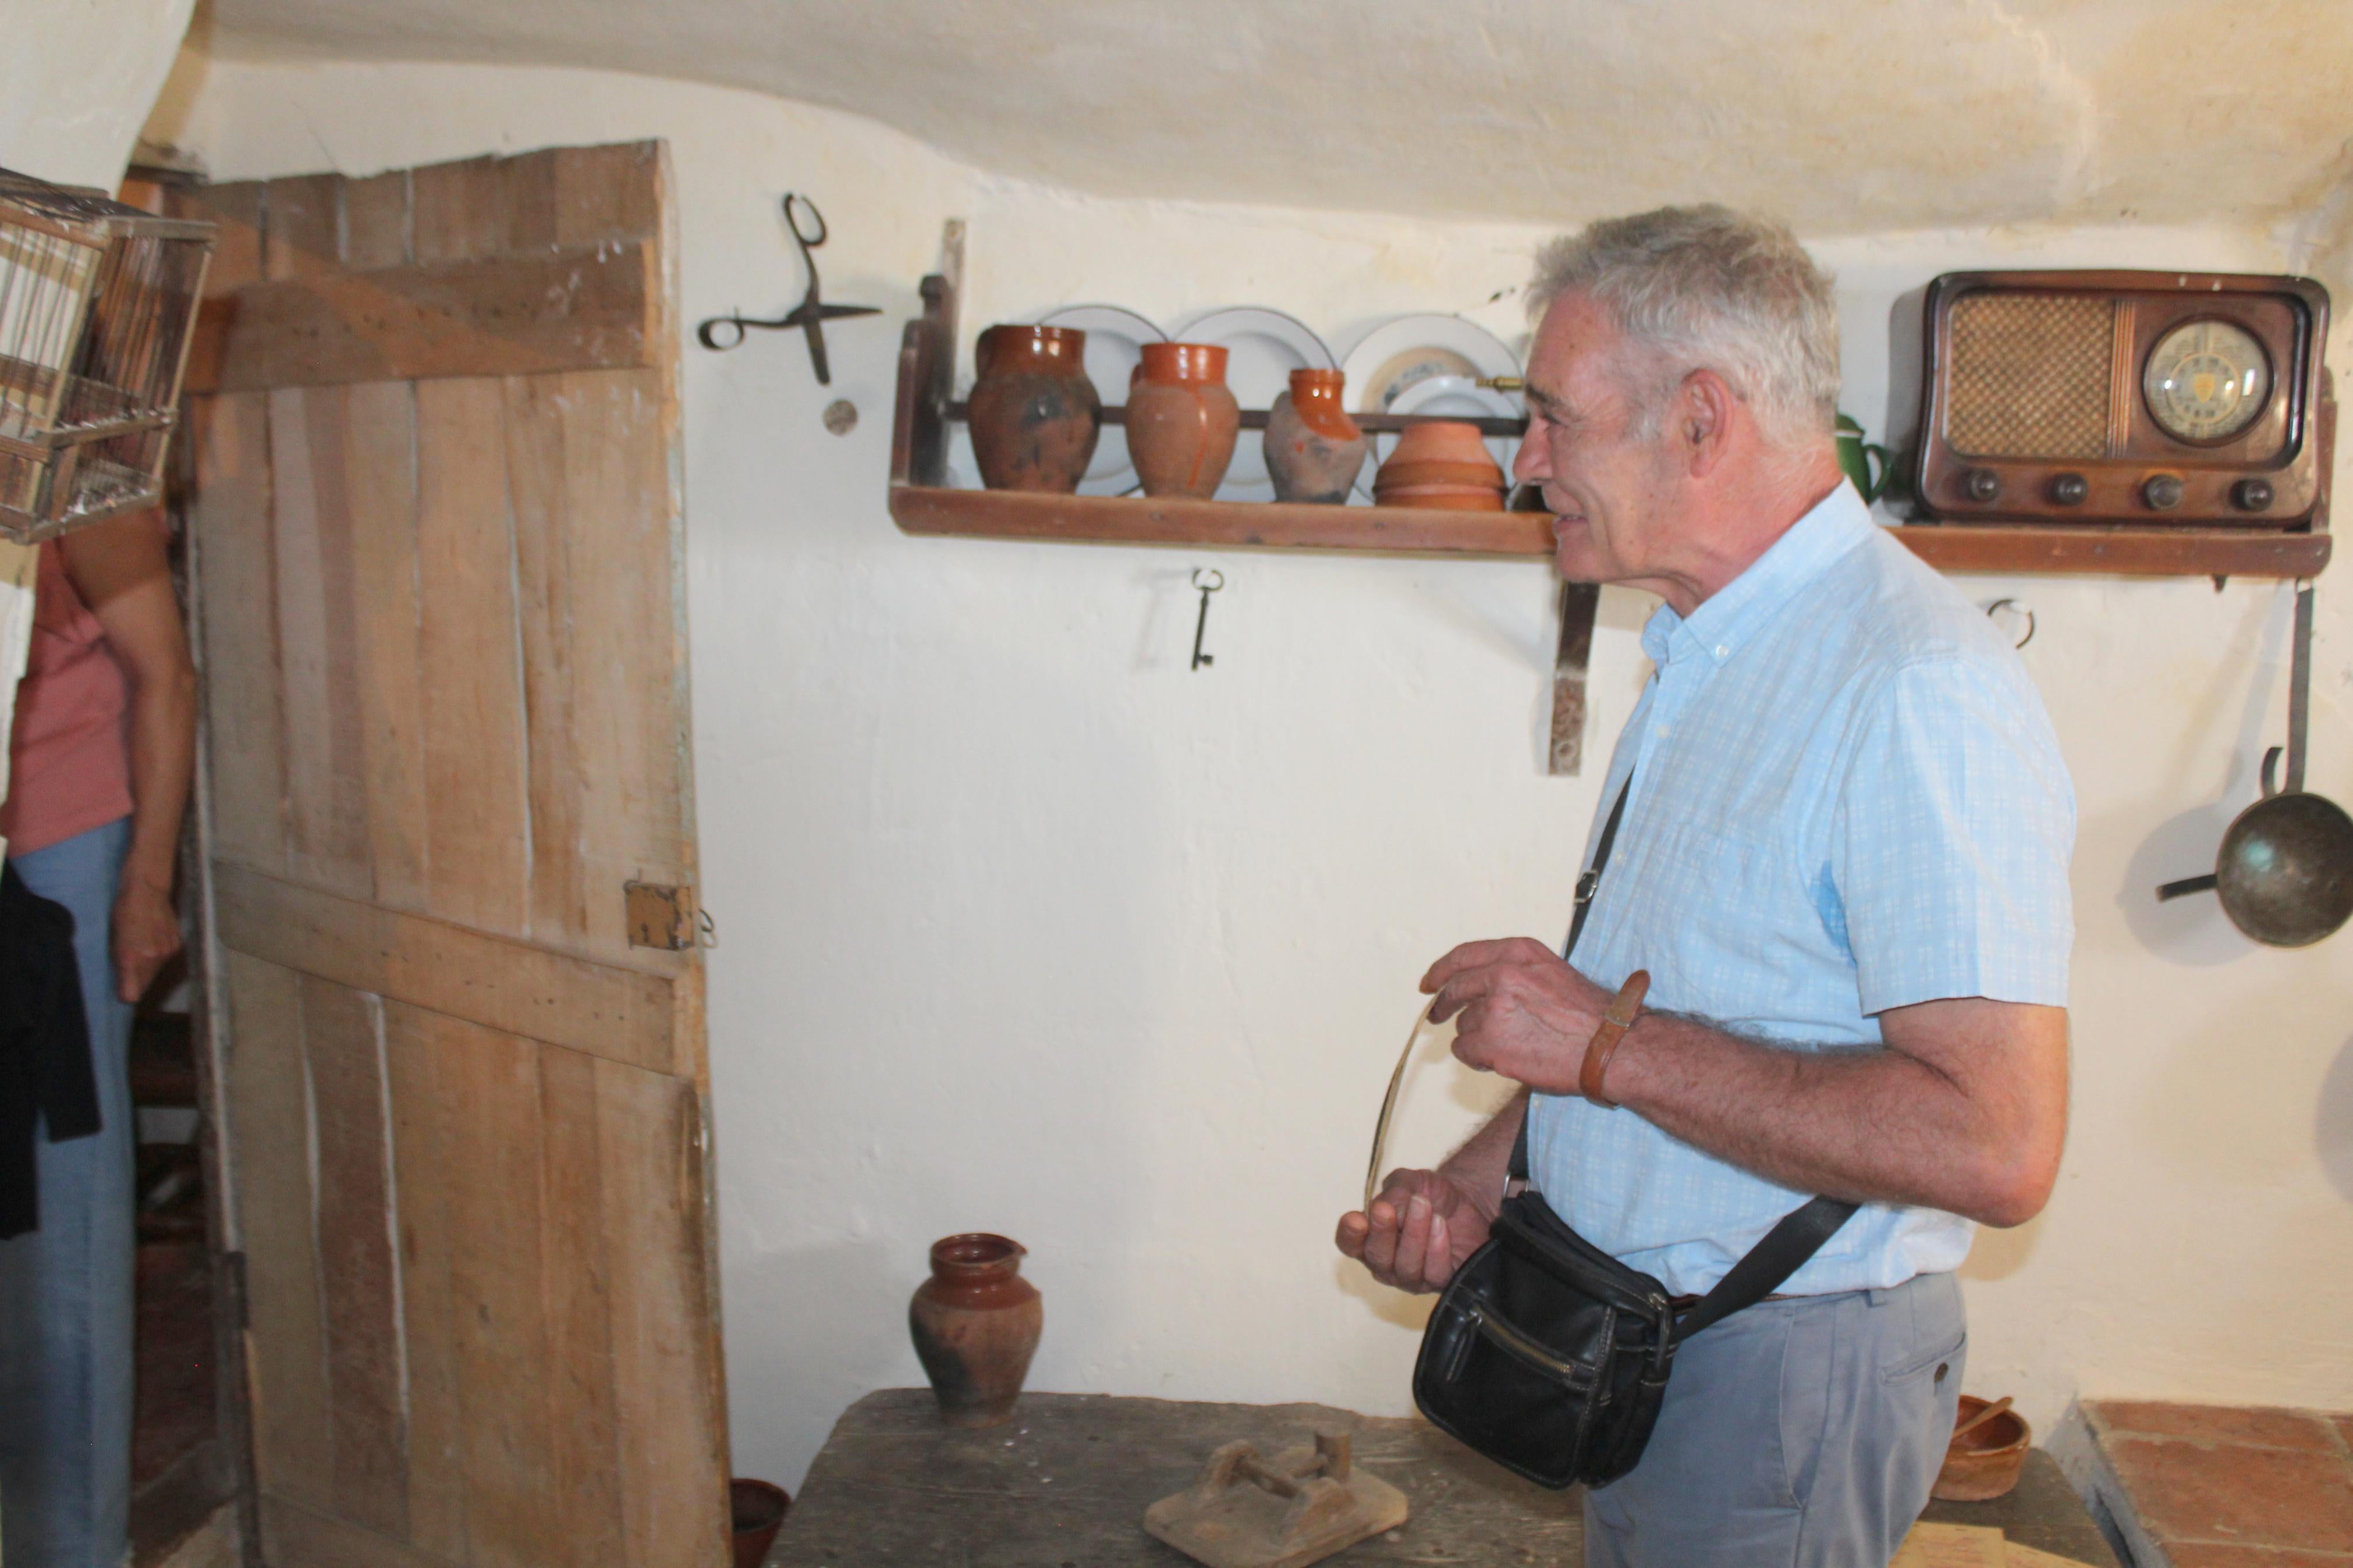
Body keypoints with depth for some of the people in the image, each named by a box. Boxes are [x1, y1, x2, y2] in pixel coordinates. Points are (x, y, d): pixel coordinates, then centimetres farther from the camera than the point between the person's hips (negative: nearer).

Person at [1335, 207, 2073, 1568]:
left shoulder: (1918, 689, -23)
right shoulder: (1706, 658, 9)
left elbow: (1996, 1145, -30)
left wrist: (1607, 1039, -25)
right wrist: (1481, 1178, 6)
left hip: (1785, 1377, -9)